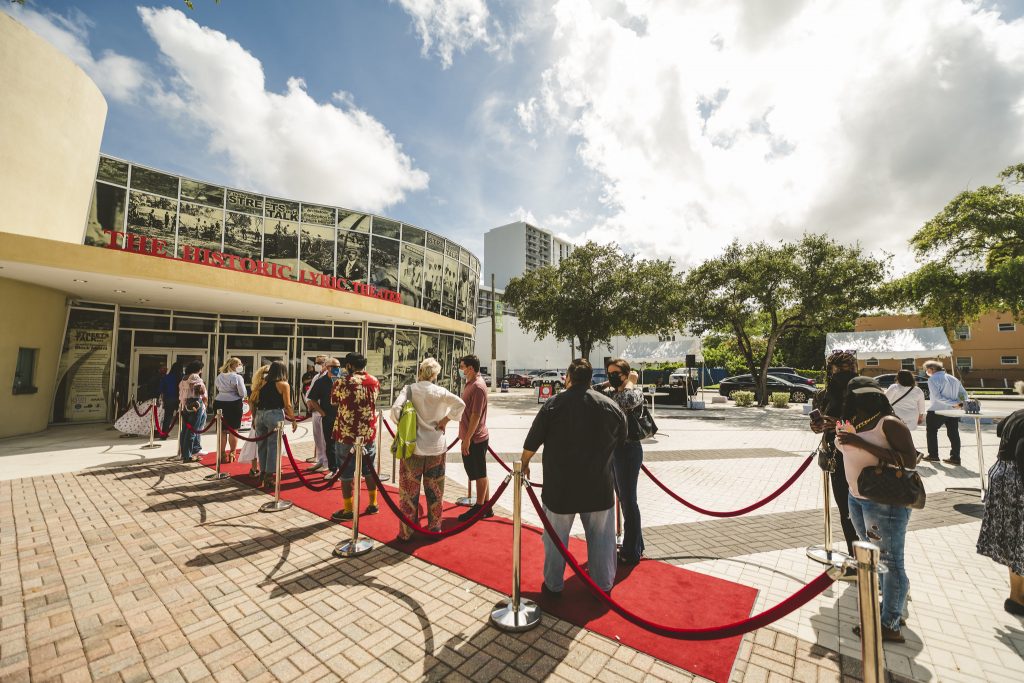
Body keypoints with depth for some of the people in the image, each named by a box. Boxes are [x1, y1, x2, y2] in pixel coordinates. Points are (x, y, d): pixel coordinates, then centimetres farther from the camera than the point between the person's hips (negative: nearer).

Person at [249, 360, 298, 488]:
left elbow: (252, 401, 9)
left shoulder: (262, 382, 11)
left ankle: (262, 472, 27)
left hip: (260, 415, 5)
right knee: (273, 445, 2)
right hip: (275, 415, -5)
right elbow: (287, 406, -7)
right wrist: (293, 420, 1)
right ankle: (269, 476, 5)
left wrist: (254, 417, 17)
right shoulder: (283, 384, -3)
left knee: (261, 445, 16)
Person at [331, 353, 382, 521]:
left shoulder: (342, 382, -11)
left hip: (347, 434, -4)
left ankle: (348, 510, 17)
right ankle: (373, 504, 28)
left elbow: (334, 401, 4)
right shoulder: (374, 381, 1)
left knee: (346, 472, 8)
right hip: (369, 433, 4)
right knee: (369, 469, 17)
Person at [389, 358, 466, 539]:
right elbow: (460, 404, -14)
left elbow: (395, 410, -18)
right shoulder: (440, 391, -3)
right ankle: (435, 528, 28)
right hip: (436, 447, 1)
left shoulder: (409, 389, -5)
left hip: (413, 447, -1)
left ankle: (406, 532, 21)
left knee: (409, 492, 12)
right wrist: (445, 420, -4)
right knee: (435, 492, 16)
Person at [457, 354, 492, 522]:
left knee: (480, 474, 5)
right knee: (480, 474, 17)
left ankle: (480, 508, 18)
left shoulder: (478, 387, -20)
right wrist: (466, 437, 21)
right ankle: (486, 506, 29)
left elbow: (476, 415, -23)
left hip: (475, 439, -10)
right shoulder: (471, 383, 11)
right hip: (473, 437, 10)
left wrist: (467, 439, -20)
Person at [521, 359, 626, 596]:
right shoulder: (612, 406, -3)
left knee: (556, 538, 16)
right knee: (601, 537, 19)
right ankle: (604, 584, 35)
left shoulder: (554, 404, -11)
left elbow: (531, 444, -7)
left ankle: (553, 585, 31)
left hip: (559, 485, -1)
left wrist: (524, 463, 11)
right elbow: (621, 443, 11)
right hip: (599, 486, 2)